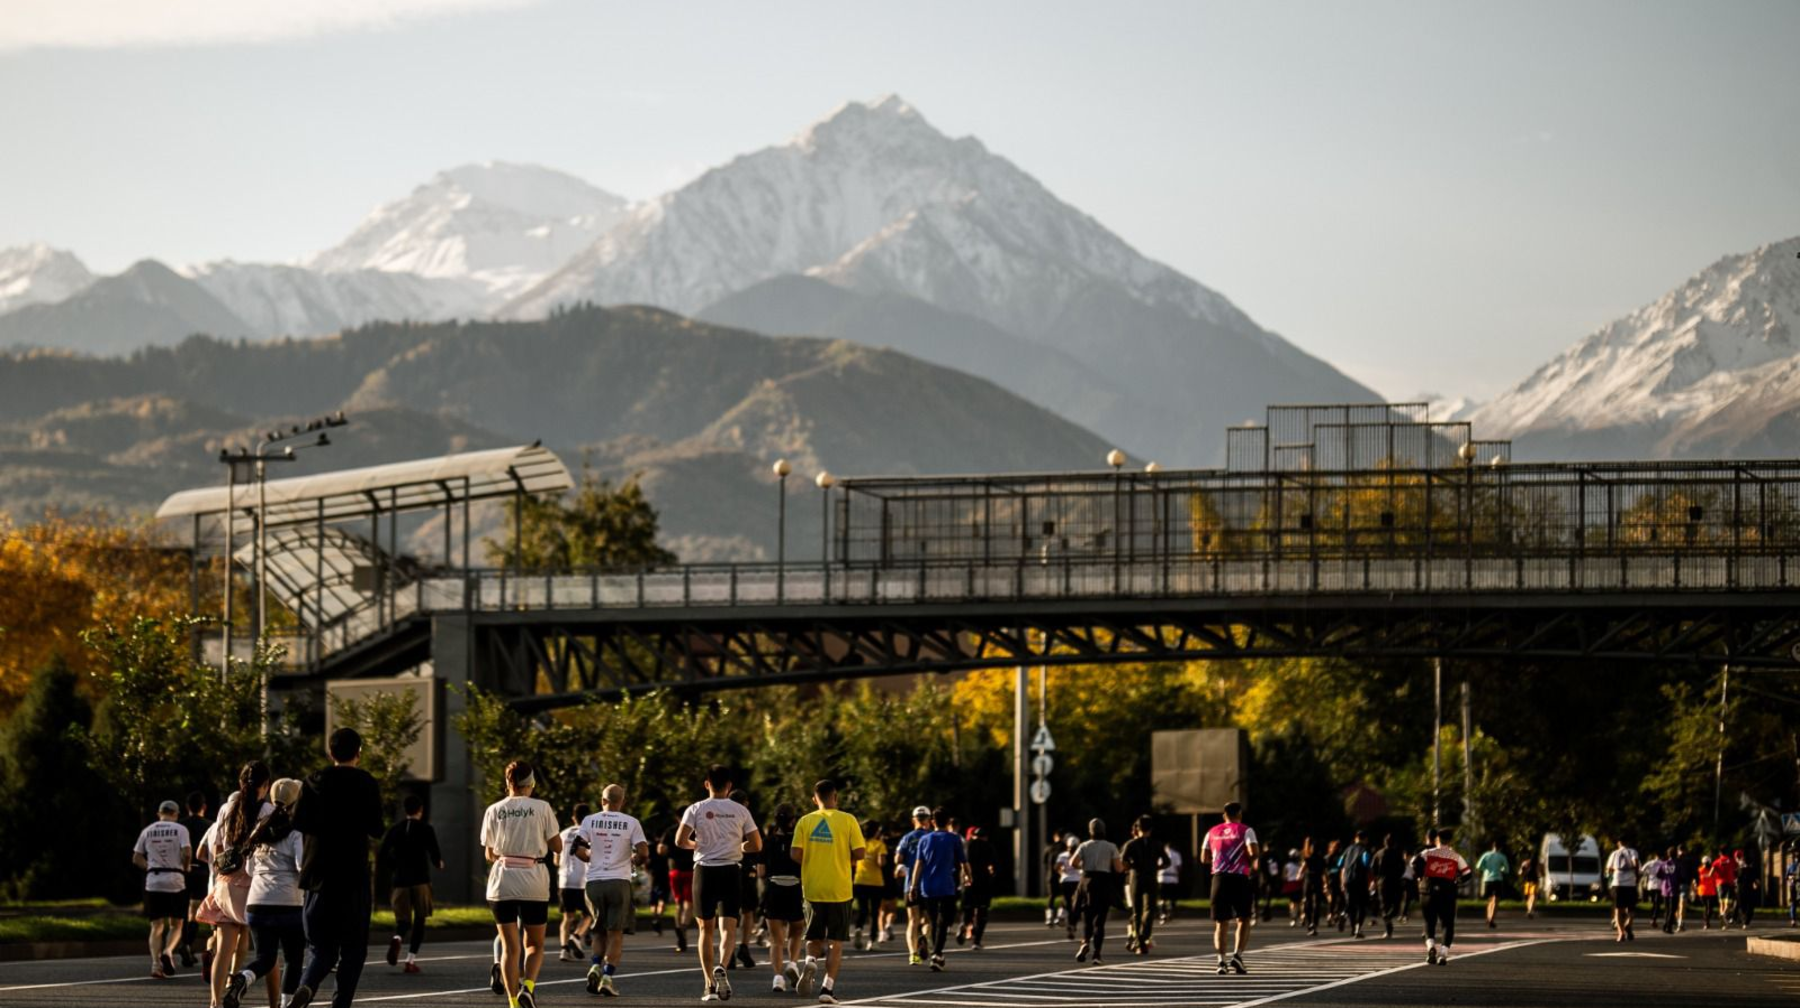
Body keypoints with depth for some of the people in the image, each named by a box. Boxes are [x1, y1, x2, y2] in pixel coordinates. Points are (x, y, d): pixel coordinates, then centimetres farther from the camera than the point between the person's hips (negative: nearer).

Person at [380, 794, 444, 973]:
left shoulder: (395, 829, 7)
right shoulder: (426, 829, -1)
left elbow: (383, 854, 4)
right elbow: (435, 853, -5)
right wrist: (439, 863, 18)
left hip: (400, 880, 2)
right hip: (420, 879, -2)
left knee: (403, 920, 8)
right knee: (419, 919, 8)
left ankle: (397, 938, -28)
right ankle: (411, 960, -1)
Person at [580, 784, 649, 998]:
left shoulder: (589, 820, 3)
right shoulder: (631, 823, 0)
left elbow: (577, 849, -5)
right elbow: (643, 853, -6)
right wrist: (634, 861, 15)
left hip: (593, 882, 2)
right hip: (619, 882, -2)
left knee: (598, 931, 17)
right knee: (616, 933, 4)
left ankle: (595, 966, -5)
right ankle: (608, 977, -6)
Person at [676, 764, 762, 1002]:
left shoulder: (696, 809, -1)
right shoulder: (740, 811, 3)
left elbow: (680, 840, -10)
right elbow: (756, 845, 3)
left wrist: (694, 845, 11)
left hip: (705, 871, 0)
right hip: (731, 871, 0)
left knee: (706, 929, 11)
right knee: (728, 927, -3)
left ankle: (710, 985, 10)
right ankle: (721, 966, -32)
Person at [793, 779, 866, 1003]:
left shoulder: (805, 821, 0)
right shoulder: (847, 820, -5)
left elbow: (796, 854, -7)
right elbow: (860, 853, -9)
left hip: (812, 889, 2)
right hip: (839, 890, -2)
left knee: (814, 938, 16)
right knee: (836, 942, 7)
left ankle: (810, 961, -14)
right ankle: (827, 988, -1)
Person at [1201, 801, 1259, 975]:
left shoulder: (1213, 832, 12)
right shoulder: (1245, 831, 1)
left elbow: (1204, 859, 12)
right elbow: (1254, 852, -13)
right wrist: (1250, 860, 8)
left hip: (1219, 877, 3)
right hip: (1239, 878, -3)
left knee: (1221, 923, 6)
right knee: (1243, 919, 9)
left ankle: (1221, 960, -6)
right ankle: (1237, 956, -7)